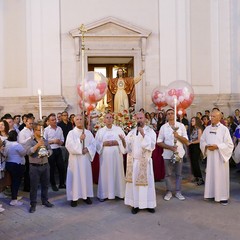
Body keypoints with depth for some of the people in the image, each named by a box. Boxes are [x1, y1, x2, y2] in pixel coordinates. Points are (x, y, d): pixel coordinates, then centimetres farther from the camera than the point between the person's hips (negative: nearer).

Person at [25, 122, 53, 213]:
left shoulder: (45, 141, 9)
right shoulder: (29, 142, -7)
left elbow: (50, 150, 9)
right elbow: (28, 151, -21)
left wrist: (47, 153, -12)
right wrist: (38, 145, -25)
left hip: (45, 165, 5)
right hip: (34, 166, -5)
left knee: (45, 184, 15)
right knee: (34, 186, 2)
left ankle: (45, 200, 30)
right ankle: (33, 204, 11)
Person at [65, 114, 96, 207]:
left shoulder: (88, 132, 8)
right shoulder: (71, 133, -2)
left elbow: (93, 144, 4)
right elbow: (69, 145, -14)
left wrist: (87, 149, -14)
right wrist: (79, 139, -20)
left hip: (86, 159, 3)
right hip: (75, 159, -3)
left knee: (86, 176, 8)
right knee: (75, 177, -2)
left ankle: (86, 195, 20)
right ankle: (74, 197, 5)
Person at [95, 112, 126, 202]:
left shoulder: (118, 129, 5)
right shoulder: (100, 131, 6)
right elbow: (96, 143, 3)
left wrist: (117, 142, -14)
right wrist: (104, 143, -13)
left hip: (116, 155, 0)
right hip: (105, 156, 0)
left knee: (117, 173, 5)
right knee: (105, 174, 1)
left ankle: (119, 192, 17)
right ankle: (104, 194, 10)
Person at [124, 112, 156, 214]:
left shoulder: (150, 131, -1)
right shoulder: (132, 132, 9)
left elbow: (152, 145, -15)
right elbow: (127, 146, 4)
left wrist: (143, 135, -22)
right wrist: (123, 141, -17)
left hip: (145, 161, -3)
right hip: (133, 161, 3)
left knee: (146, 182, 2)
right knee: (133, 182, 4)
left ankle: (149, 204, 13)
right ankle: (135, 204, 13)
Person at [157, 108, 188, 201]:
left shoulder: (181, 126, 0)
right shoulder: (163, 127, -1)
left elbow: (186, 141, 0)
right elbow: (159, 142, -1)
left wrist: (178, 136, -19)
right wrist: (169, 147, -15)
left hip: (179, 153, 0)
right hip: (167, 154, 0)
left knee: (178, 174, 9)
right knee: (168, 174, 7)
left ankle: (178, 191, 20)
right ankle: (169, 192, 19)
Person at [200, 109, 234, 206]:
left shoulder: (224, 129, -9)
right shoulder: (207, 129, 6)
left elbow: (229, 144, -10)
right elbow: (202, 141, 13)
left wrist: (217, 146, -18)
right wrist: (206, 146, -7)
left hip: (220, 156, -4)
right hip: (210, 156, 5)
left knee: (221, 176, 1)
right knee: (211, 175, 9)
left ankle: (223, 196, 11)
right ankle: (212, 194, 21)